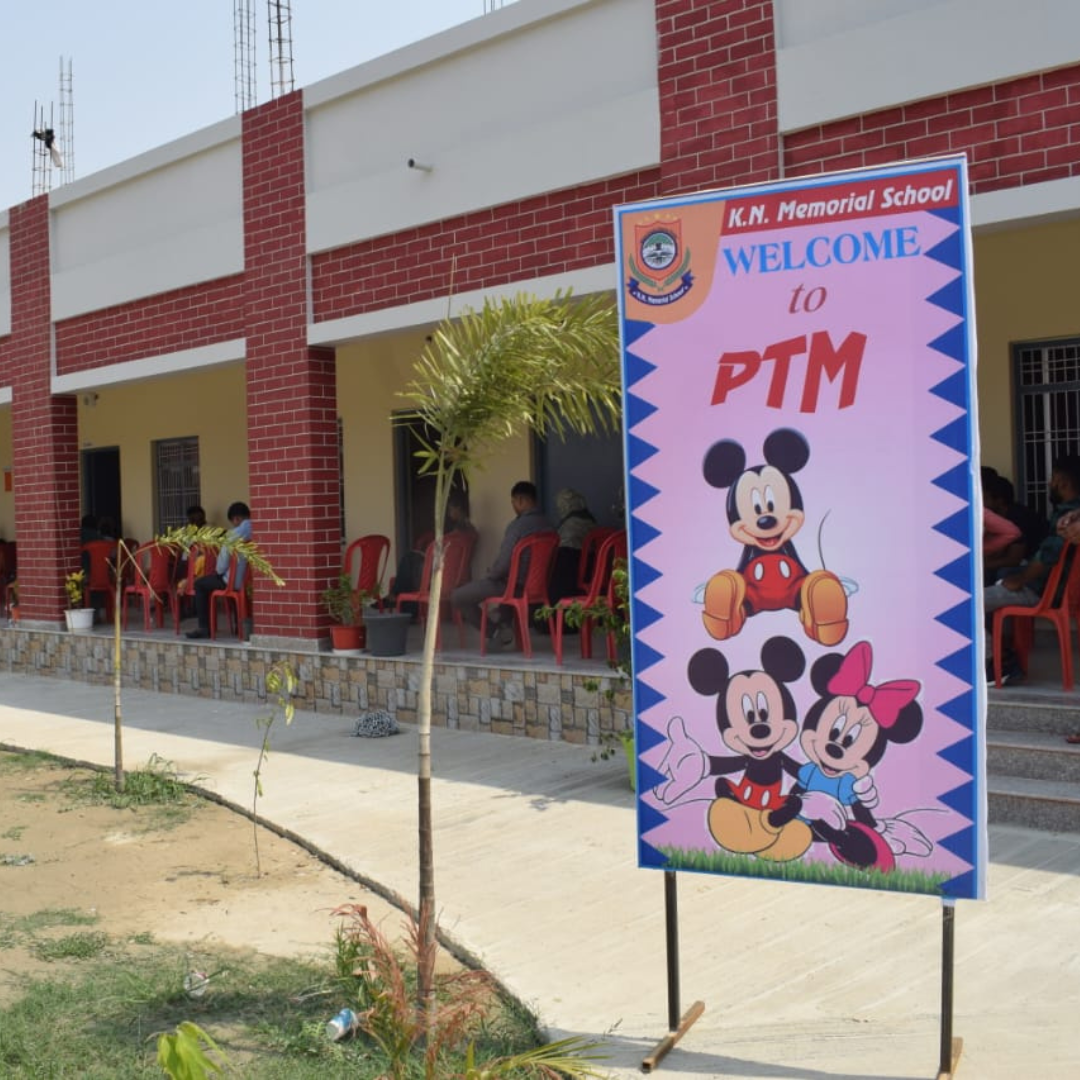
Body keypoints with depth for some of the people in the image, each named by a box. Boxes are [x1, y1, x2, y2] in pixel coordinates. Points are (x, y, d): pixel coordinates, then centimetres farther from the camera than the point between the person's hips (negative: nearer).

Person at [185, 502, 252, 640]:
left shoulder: (235, 533, -17)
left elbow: (224, 558, -12)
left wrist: (218, 571, 11)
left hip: (236, 581, -6)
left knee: (200, 584, 15)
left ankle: (204, 628, 13)